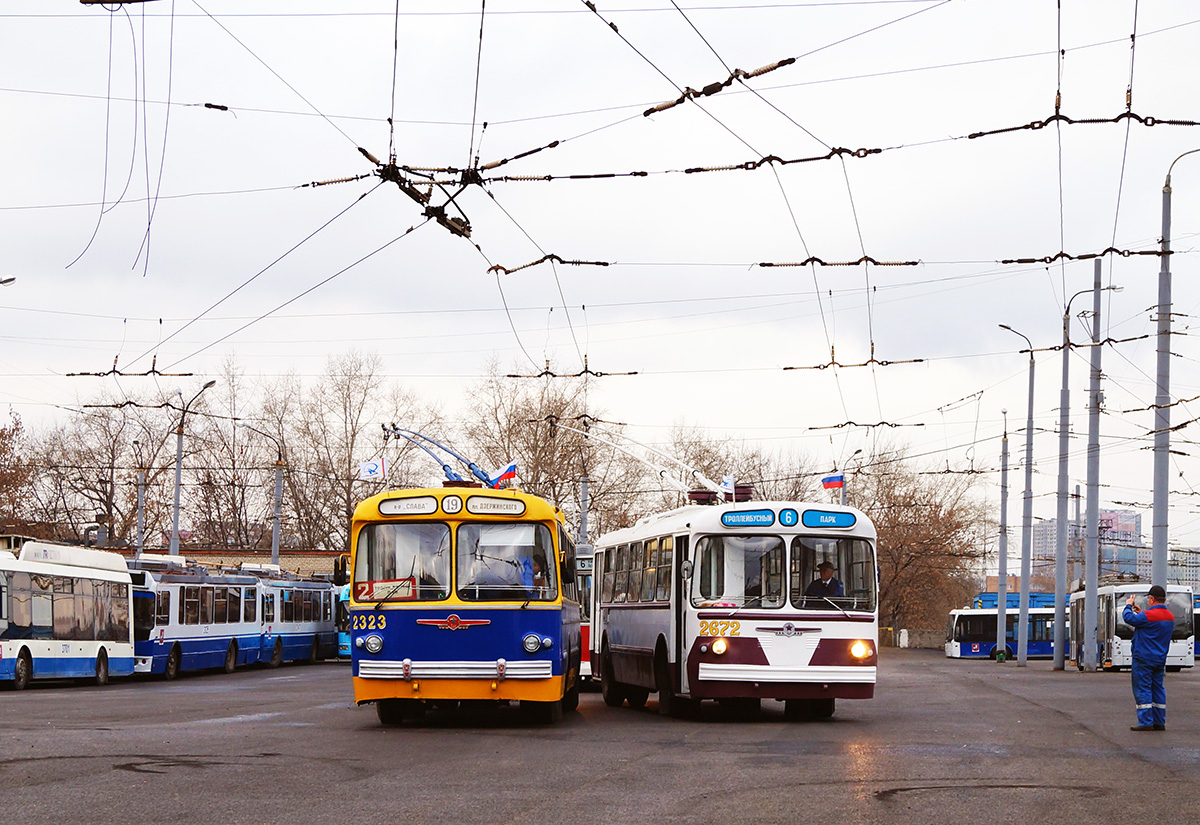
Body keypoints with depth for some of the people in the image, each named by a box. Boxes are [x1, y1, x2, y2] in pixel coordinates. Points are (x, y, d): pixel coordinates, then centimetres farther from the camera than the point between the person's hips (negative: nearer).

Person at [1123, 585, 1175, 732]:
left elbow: (1129, 618, -15)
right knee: (1157, 688, 12)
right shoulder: (1170, 616, 8)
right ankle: (1159, 722, 13)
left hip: (1144, 660, -8)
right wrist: (1141, 612, 22)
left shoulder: (1148, 615, -19)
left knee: (1142, 689, -3)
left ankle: (1145, 722, -6)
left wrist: (1128, 606, 3)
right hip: (1160, 659, 8)